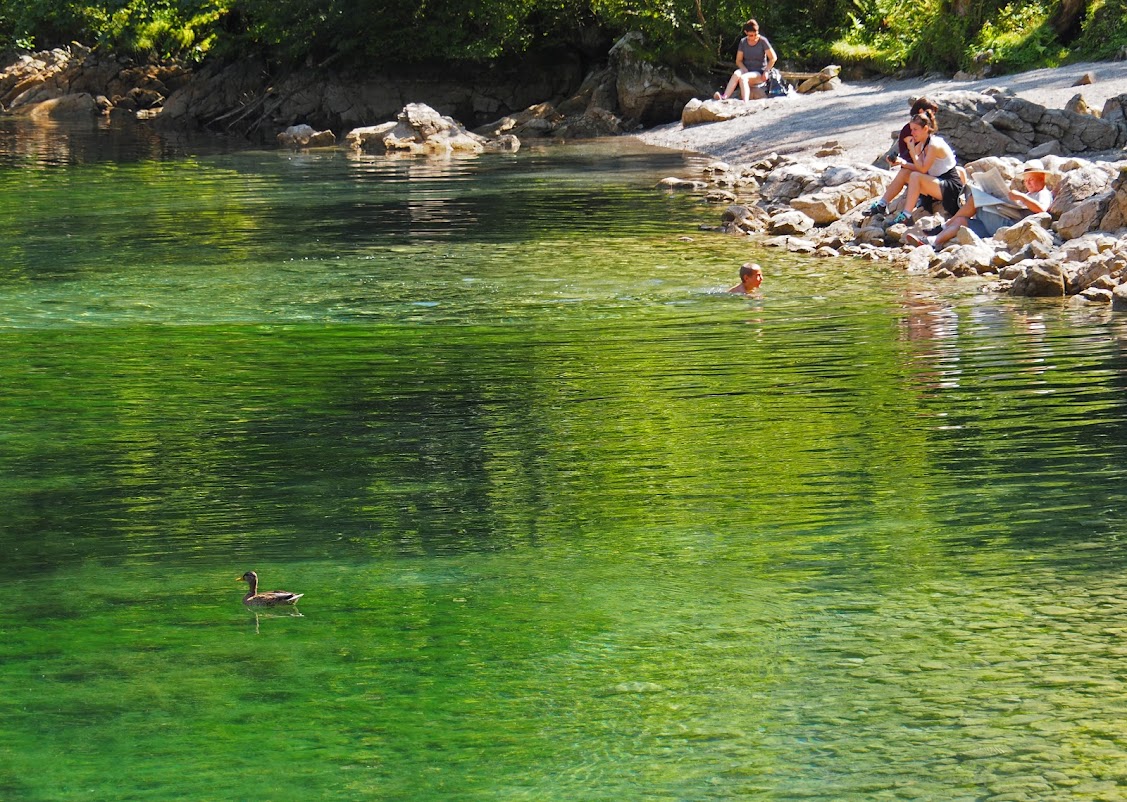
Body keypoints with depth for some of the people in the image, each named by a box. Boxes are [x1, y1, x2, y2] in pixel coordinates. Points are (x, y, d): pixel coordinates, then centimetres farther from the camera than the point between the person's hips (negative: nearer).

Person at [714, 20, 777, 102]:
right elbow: (738, 61, 9)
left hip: (759, 73, -4)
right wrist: (745, 70, -9)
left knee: (743, 78, -36)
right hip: (747, 70, 4)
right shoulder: (743, 42, 6)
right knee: (736, 74, -32)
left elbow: (773, 58, -2)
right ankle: (724, 98, -53)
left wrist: (766, 71, -9)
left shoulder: (762, 41, -5)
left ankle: (745, 104, -57)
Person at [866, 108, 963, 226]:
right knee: (904, 173, 1)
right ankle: (881, 204, 4)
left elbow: (922, 169, -21)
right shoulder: (923, 144, 8)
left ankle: (906, 215, -30)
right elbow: (919, 168, 2)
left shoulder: (934, 145, -19)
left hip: (952, 188, -9)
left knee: (915, 176, -29)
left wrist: (912, 150, -18)